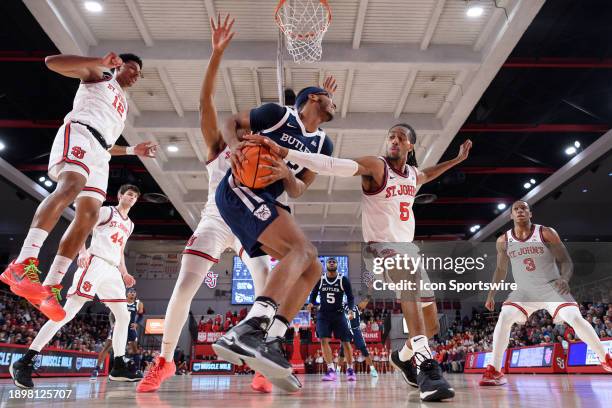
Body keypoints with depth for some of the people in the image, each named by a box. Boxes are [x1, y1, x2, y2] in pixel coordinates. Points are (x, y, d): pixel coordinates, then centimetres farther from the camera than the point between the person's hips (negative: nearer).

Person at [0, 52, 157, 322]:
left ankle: (50, 288, -10)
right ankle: (23, 264, -47)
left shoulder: (122, 106, 36)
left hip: (99, 153, 8)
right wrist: (101, 61, -7)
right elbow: (51, 61, 2)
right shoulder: (98, 76, 17)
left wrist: (133, 150, 27)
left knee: (89, 215, -8)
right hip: (79, 132, -8)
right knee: (71, 186, -35)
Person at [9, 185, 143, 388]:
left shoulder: (130, 225, 24)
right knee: (68, 312, -16)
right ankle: (23, 363, -14)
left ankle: (118, 367, 7)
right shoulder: (107, 211, 4)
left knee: (124, 317, 2)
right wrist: (83, 251, -21)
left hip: (113, 271, 8)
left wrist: (124, 273, 18)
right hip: (95, 263, -8)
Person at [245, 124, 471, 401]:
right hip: (382, 245, -7)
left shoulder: (413, 173, 10)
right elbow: (330, 164, -28)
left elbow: (428, 175, 38)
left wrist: (458, 159, 38)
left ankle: (404, 356, 39)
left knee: (432, 326, 9)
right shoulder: (375, 166, -12)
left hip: (408, 246, 8)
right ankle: (425, 363, -45)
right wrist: (282, 151, -40)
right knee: (410, 276, -43)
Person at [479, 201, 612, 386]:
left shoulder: (546, 233, -9)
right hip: (524, 291, 2)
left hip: (551, 287, -1)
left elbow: (566, 261, -8)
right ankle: (494, 371, -14)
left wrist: (565, 279, -29)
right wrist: (491, 295, 6)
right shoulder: (503, 240, -2)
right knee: (504, 318, -20)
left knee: (575, 318, -19)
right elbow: (501, 269, 11)